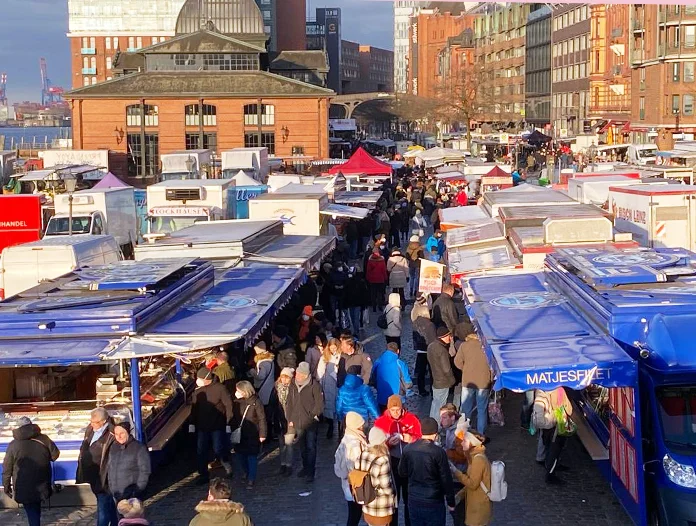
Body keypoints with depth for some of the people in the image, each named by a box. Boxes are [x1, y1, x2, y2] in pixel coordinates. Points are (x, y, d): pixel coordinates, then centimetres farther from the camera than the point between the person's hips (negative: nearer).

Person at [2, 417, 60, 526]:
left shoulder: (13, 444, -7)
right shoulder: (43, 439, -4)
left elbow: (7, 468, -5)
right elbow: (55, 455, 4)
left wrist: (6, 485, 5)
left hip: (24, 488, -2)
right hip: (42, 485, 2)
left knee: (31, 512, 5)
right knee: (36, 508, 26)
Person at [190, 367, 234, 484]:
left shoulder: (219, 388, -13)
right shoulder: (198, 391, 5)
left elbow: (228, 405, -11)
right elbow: (194, 408, 14)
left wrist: (229, 422, -12)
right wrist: (193, 423, 11)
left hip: (217, 426, -5)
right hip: (201, 427, 6)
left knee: (218, 450, -9)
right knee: (201, 452, 7)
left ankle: (226, 462, 22)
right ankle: (203, 475, 20)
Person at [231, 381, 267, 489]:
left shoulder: (255, 402, -14)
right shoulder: (237, 402, 0)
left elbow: (262, 419, -12)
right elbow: (234, 418, 8)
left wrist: (262, 434, -13)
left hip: (252, 435, -5)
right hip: (239, 434, 5)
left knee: (252, 457, 1)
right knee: (239, 454, 13)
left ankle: (251, 480, 9)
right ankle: (245, 472, 39)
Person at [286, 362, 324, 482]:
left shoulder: (314, 386, -13)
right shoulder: (293, 386, 4)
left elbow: (319, 403, -8)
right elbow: (290, 403, 11)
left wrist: (313, 415, -6)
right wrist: (290, 419, 10)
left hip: (310, 423, -5)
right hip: (297, 422, 5)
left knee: (310, 447, -2)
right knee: (302, 447, 16)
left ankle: (310, 472, 1)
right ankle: (305, 467, 30)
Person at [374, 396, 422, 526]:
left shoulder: (412, 419, -3)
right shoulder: (380, 422, -4)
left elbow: (420, 439, 1)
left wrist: (411, 439, -19)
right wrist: (387, 443, -22)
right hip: (391, 465, 0)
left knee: (409, 497, 11)